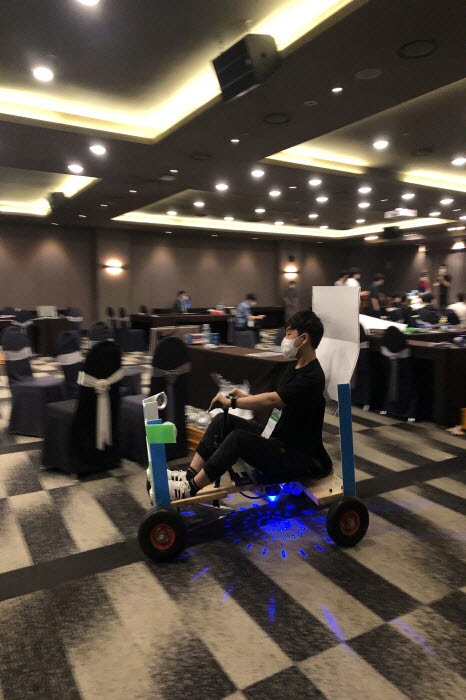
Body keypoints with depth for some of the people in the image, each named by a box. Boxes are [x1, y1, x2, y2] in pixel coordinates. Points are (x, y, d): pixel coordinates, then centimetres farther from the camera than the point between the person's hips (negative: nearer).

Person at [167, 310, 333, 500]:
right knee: (223, 420, -2)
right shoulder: (294, 367, 9)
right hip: (279, 440, 9)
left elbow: (272, 400, -28)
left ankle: (189, 489, -15)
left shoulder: (312, 377, -21)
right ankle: (188, 476, -5)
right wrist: (245, 397, -1)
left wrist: (231, 402, -18)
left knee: (238, 438, -29)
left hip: (299, 456, -9)